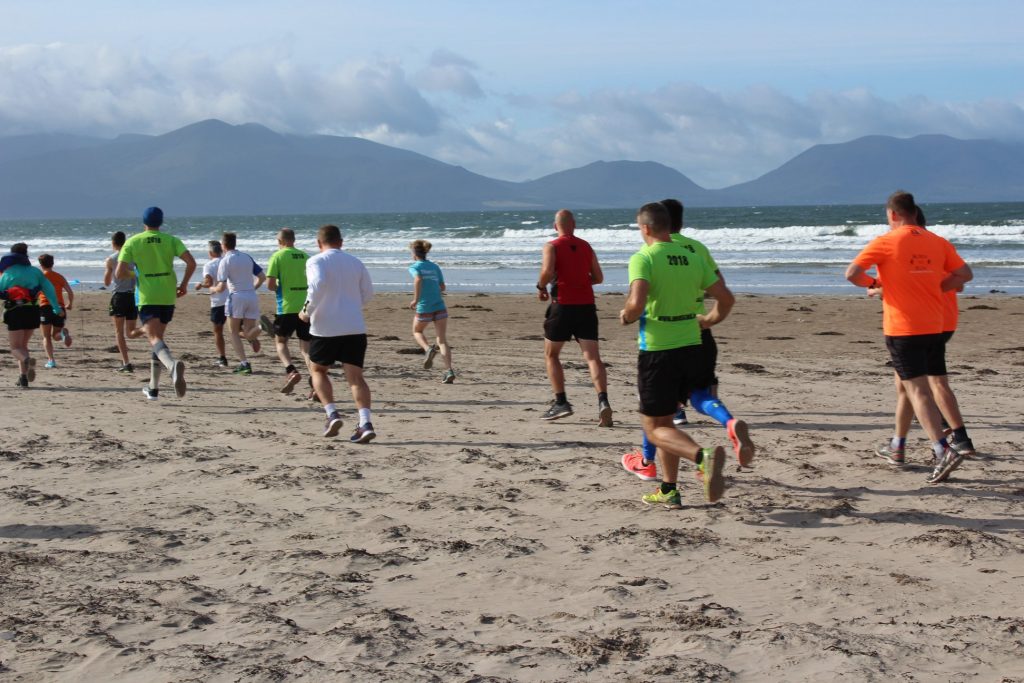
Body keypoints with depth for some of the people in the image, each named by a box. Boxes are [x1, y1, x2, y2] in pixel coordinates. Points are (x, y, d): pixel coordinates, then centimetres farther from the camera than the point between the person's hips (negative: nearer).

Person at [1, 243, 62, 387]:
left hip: (15, 312, -3)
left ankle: (27, 360, -34)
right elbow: (49, 289, 2)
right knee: (23, 344, 19)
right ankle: (23, 377, 8)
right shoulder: (35, 271, 9)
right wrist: (57, 308, 3)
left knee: (16, 347, 1)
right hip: (32, 312, 3)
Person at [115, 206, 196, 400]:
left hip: (146, 298, -3)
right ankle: (153, 388, 24)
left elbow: (119, 274, -6)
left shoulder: (132, 242, 1)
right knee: (157, 337, 19)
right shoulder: (171, 240, 5)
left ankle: (173, 365, -48)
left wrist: (131, 273, 17)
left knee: (154, 339, -15)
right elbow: (191, 262, -8)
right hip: (168, 296, 4)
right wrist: (184, 284, 6)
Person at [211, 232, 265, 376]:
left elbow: (221, 287, -9)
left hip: (236, 297, -5)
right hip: (252, 297, 5)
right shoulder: (247, 257, 14)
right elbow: (262, 277, 14)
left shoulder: (225, 261, -4)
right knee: (247, 333, 5)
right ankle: (260, 327, -30)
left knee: (234, 332, 9)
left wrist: (213, 289, 13)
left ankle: (244, 363, -4)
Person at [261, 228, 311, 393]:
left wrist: (278, 289, 11)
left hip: (287, 307, -4)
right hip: (306, 307, 4)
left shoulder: (278, 256, -4)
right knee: (306, 347, 8)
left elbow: (270, 284, -8)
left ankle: (291, 371, -10)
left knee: (280, 341, 15)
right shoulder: (305, 256, 10)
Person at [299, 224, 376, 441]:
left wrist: (307, 311, -11)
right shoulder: (355, 262, 12)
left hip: (326, 328, -3)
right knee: (355, 376, 2)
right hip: (355, 327, 3)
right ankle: (366, 423, -14)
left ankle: (332, 413, 2)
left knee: (318, 370, 18)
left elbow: (318, 285, -21)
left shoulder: (316, 262, -3)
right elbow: (368, 292, 14)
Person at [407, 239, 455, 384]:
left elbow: (418, 280, -21)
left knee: (417, 331, 24)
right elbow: (442, 287, 16)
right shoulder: (435, 267, 14)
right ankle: (449, 371, -13)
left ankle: (428, 349, -5)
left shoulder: (415, 267, 0)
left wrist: (415, 300, -15)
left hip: (424, 308, -3)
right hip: (440, 306, 3)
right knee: (442, 340, 3)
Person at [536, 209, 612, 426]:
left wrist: (541, 287, -1)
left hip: (563, 305, -3)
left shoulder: (552, 247, -1)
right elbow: (598, 277, 15)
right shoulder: (586, 247, 13)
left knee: (551, 355, 14)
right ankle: (603, 401, -22)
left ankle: (561, 402, 7)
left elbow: (548, 271, -18)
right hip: (586, 306, 3)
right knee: (592, 357, -3)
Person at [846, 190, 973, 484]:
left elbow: (852, 273, -13)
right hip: (935, 327, 5)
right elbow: (965, 274, 8)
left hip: (902, 328, -5)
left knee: (917, 390, -8)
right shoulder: (938, 242, 7)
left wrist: (872, 283, 6)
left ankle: (943, 451, -20)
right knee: (928, 388, 16)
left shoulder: (886, 242, -8)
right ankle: (940, 448, 20)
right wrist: (934, 288, 14)